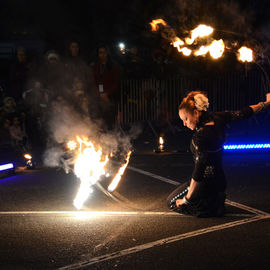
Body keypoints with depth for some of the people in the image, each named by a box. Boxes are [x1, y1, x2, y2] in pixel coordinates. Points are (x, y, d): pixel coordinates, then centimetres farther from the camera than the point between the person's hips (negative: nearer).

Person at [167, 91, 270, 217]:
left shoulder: (201, 136, -29)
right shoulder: (217, 119, -7)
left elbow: (199, 169, -27)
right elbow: (243, 113, 5)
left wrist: (187, 199, -19)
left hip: (207, 183, -9)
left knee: (172, 201, 10)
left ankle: (213, 206, 1)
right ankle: (216, 200, 14)